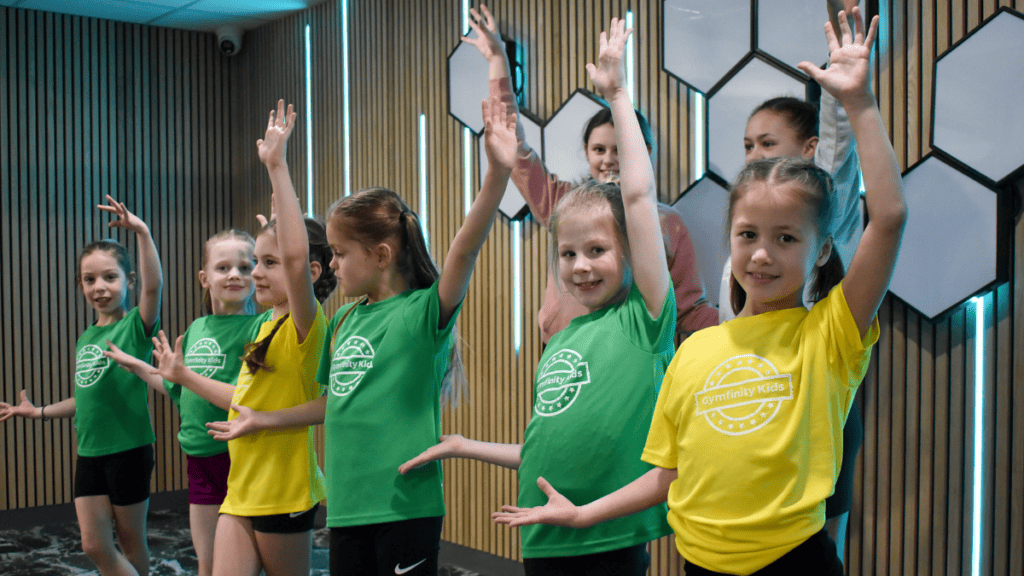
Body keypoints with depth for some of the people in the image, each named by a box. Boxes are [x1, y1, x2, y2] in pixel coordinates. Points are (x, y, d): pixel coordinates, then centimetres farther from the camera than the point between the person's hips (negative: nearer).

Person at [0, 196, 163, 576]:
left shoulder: (136, 325, -9)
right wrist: (40, 412, 19)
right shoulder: (85, 338, 11)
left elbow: (153, 286, -30)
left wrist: (142, 234, -40)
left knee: (130, 539, 7)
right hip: (89, 454, 6)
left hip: (129, 450, -6)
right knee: (95, 546, 6)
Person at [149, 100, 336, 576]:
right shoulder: (266, 324, 11)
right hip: (241, 489, 8)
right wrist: (183, 376, 26)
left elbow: (296, 254, -36)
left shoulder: (303, 327, -16)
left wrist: (277, 167, -34)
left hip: (283, 492, -8)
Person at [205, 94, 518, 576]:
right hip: (347, 507, 7)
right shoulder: (344, 321, 10)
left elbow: (463, 251, -26)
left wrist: (497, 174, -39)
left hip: (405, 505, -7)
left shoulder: (422, 311, -10)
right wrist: (262, 420, 30)